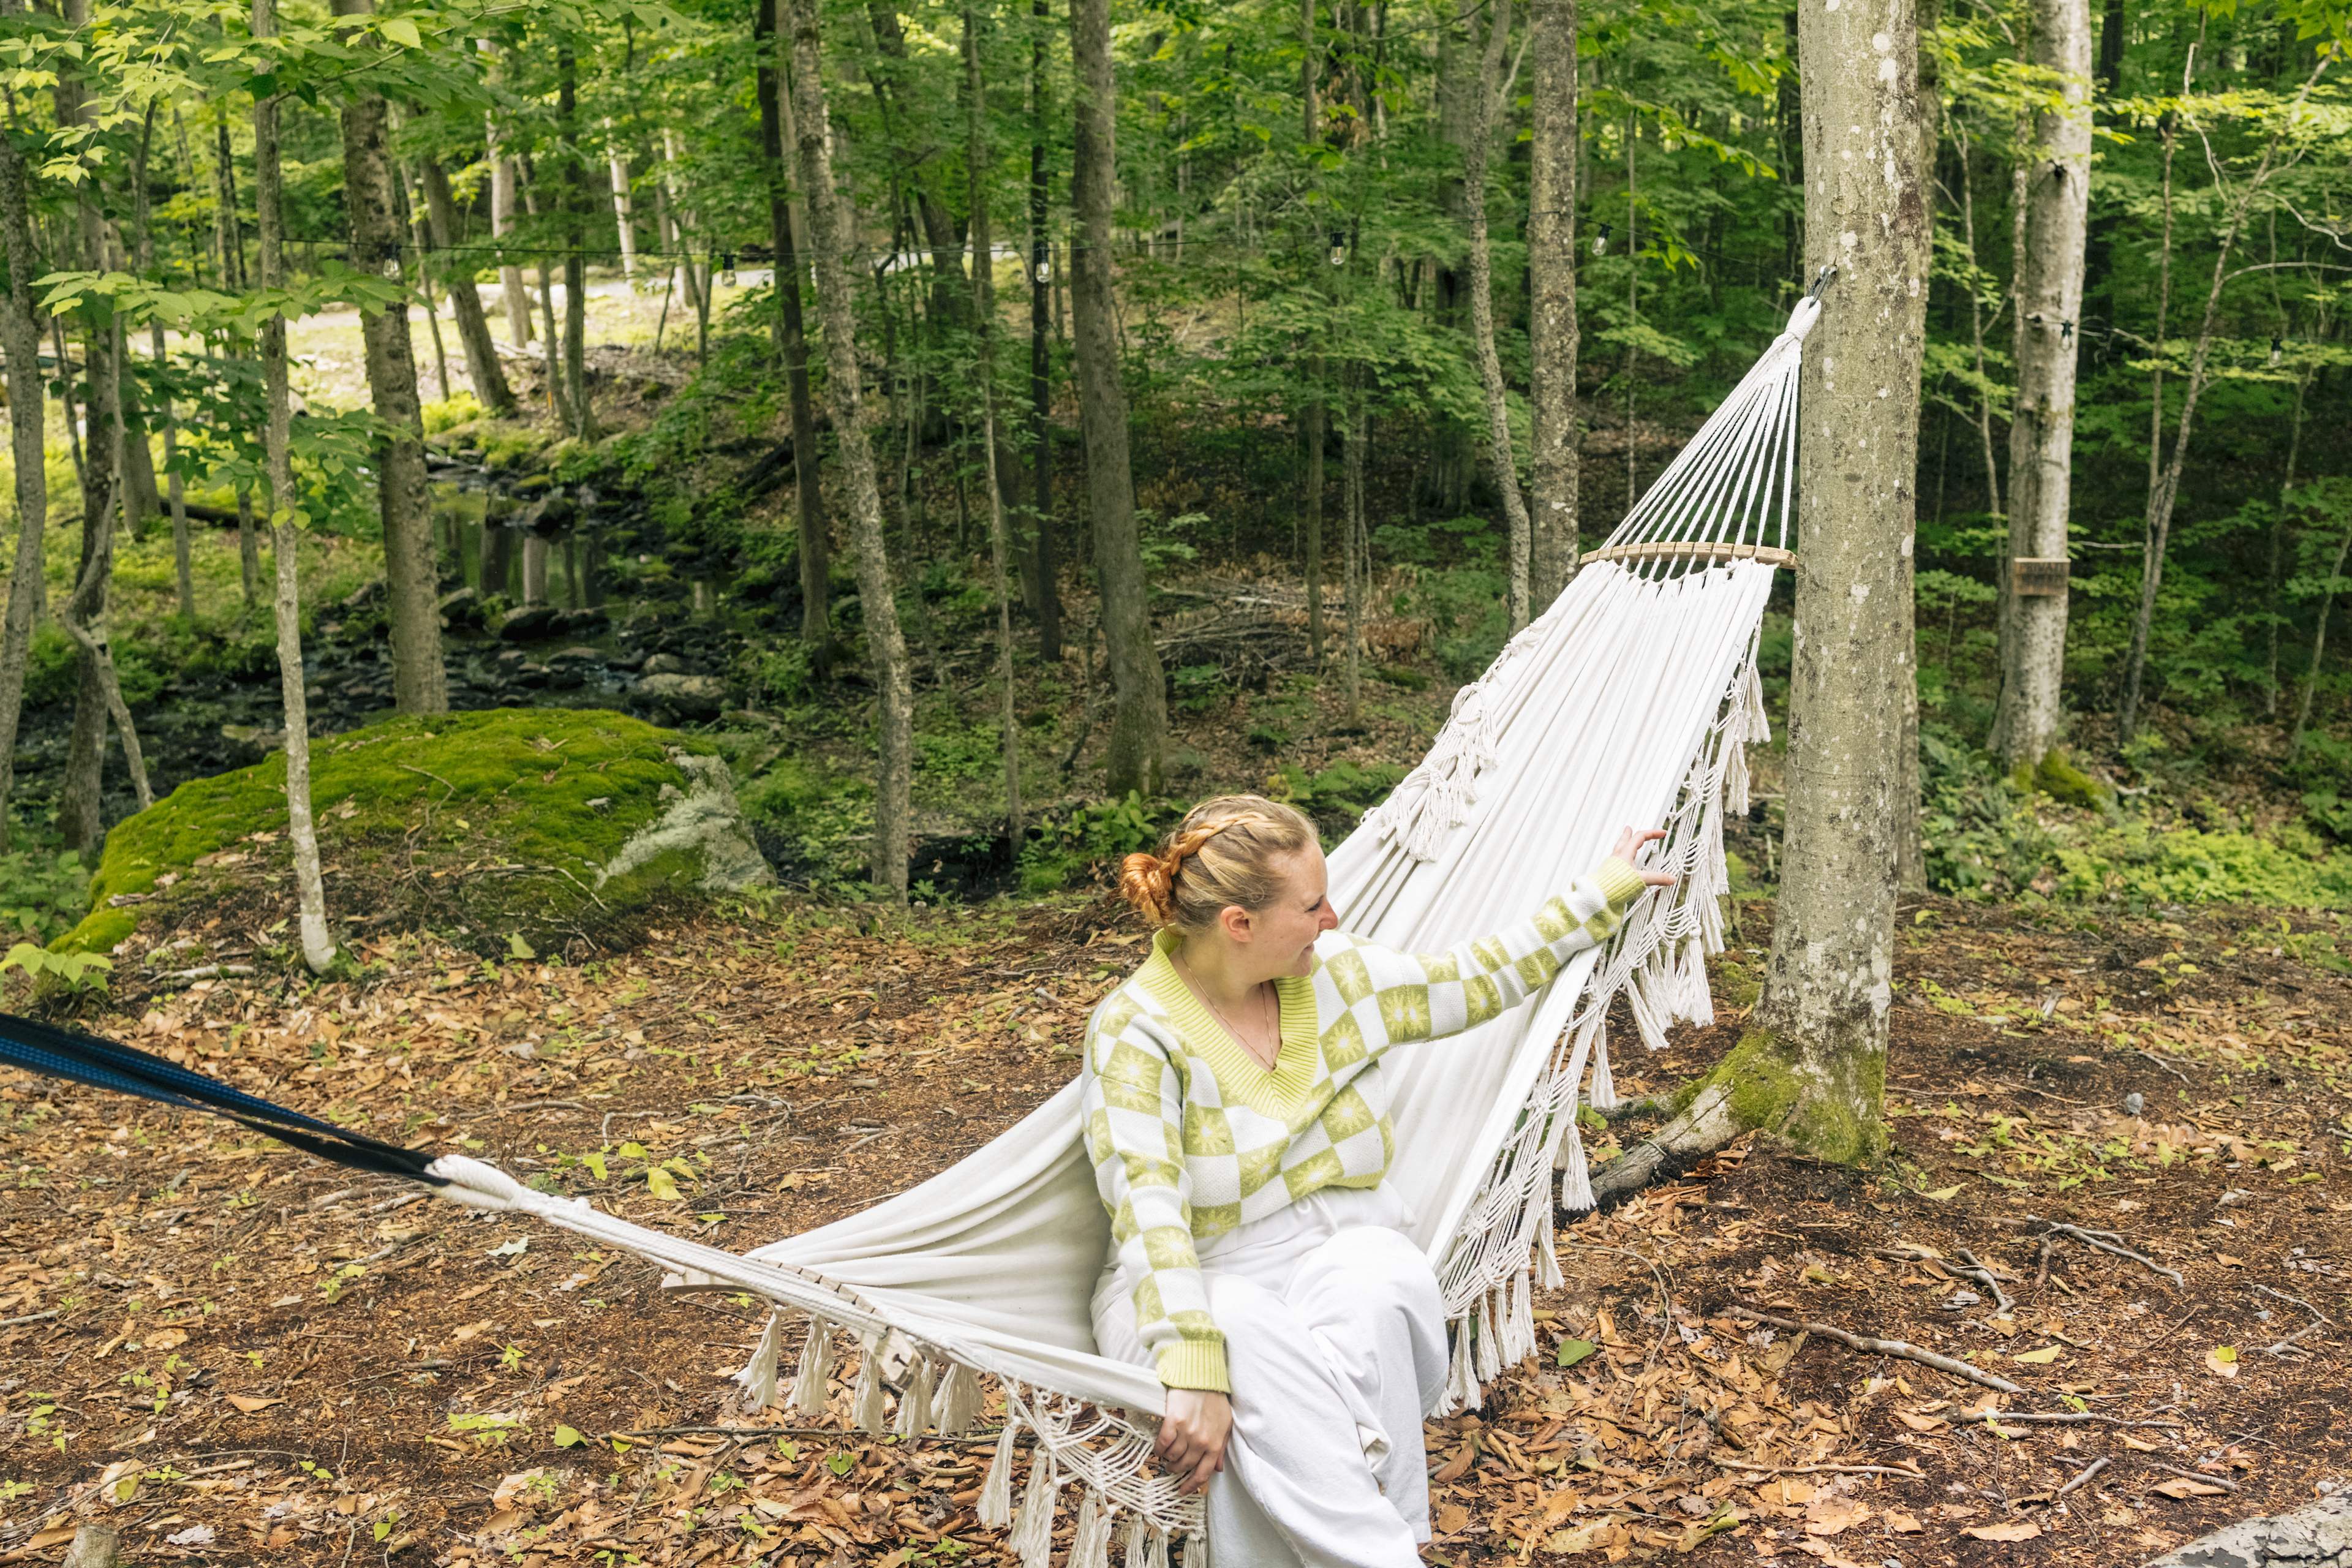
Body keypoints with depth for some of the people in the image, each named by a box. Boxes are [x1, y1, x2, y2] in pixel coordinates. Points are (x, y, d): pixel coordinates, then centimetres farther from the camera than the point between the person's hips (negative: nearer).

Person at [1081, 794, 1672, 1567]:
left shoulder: (1337, 971, 3)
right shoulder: (1135, 1031, -14)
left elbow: (1474, 981, 19)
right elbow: (1149, 1208, -25)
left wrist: (1603, 893, 24)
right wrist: (1193, 1372, -37)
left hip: (1342, 1252, 4)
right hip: (1203, 1282, -3)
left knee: (1367, 1298, -34)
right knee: (1254, 1348, -39)